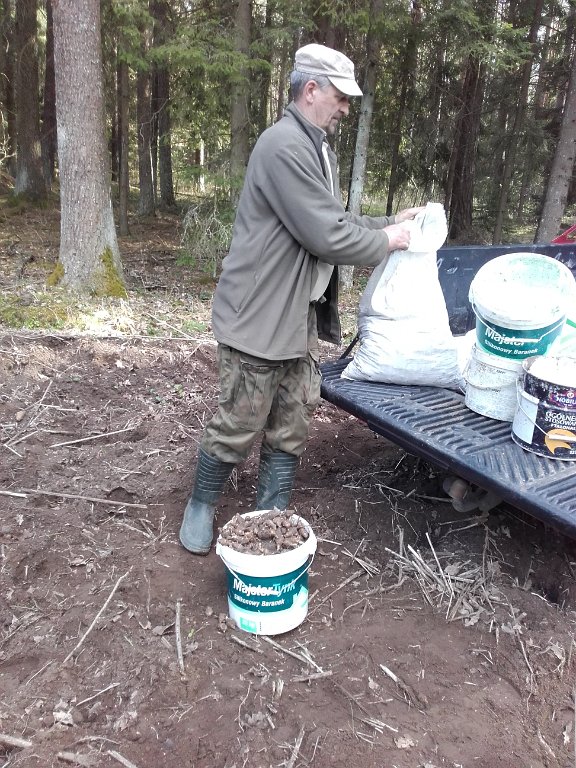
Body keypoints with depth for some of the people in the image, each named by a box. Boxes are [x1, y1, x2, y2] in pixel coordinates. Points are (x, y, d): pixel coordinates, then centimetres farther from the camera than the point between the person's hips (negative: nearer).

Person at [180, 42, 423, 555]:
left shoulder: (318, 149, 17)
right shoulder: (285, 146, -17)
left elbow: (336, 221, 23)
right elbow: (326, 236, -21)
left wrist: (392, 222, 12)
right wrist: (385, 242, -6)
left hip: (301, 317, 10)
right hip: (260, 317, -10)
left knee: (292, 428, 13)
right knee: (238, 428, 3)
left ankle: (271, 517, 28)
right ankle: (201, 507, 27)